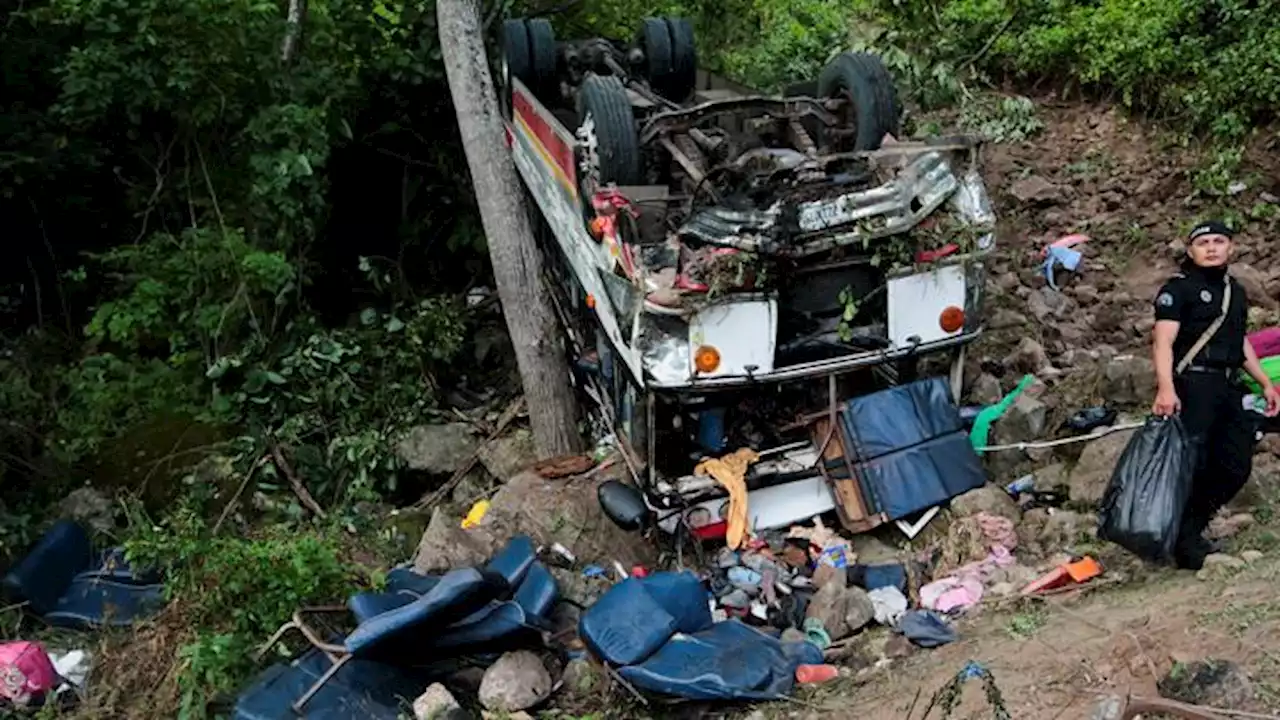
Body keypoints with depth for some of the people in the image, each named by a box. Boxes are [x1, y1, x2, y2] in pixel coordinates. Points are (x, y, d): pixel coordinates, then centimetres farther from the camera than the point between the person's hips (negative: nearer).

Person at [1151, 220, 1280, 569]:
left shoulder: (1236, 291, 22)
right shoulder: (1178, 288, -2)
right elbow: (1163, 341, -13)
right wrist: (1165, 388, -27)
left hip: (1229, 389, 8)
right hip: (1193, 386, -8)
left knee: (1235, 468, 6)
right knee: (1192, 465, -12)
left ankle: (1192, 529, 19)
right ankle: (1183, 542, -1)